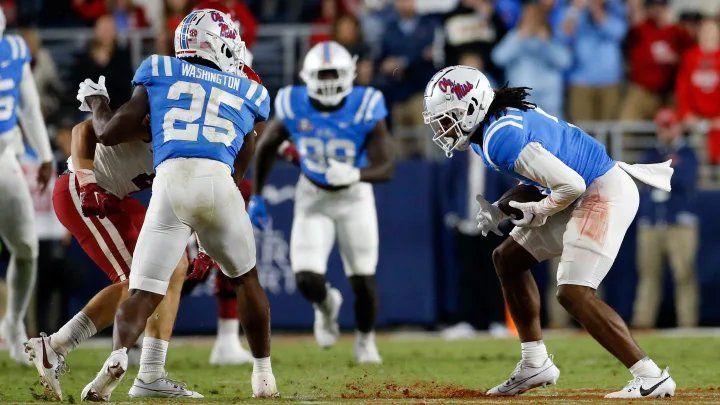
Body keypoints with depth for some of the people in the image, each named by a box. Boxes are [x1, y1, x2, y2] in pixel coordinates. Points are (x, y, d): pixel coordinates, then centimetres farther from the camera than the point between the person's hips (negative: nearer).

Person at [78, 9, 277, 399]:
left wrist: (96, 102, 37)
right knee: (245, 278, 24)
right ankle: (263, 375, 27)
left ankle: (118, 355, -26)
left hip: (169, 182, 0)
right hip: (218, 182, 1)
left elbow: (110, 133, 18)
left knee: (144, 291, 2)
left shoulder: (160, 73, 19)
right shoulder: (249, 95, 23)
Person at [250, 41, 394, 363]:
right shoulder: (293, 108, -18)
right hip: (312, 196, 1)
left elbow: (386, 167, -28)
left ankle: (365, 340, 31)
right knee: (308, 280, -13)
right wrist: (256, 197, 4)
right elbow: (266, 147, 2)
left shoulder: (365, 109, -24)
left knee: (363, 281, 1)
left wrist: (355, 175, -49)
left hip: (354, 195, -1)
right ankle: (326, 305, 26)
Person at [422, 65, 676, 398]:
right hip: (586, 192, 11)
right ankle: (535, 365, 23)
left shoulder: (501, 139, -24)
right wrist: (495, 209, 6)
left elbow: (571, 185, -27)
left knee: (573, 293, -19)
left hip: (604, 193, -11)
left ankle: (651, 377, -16)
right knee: (508, 258, 18)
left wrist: (538, 213, -8)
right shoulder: (485, 132, 7)